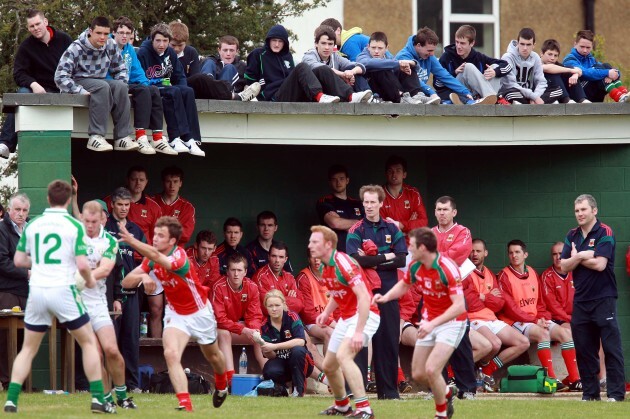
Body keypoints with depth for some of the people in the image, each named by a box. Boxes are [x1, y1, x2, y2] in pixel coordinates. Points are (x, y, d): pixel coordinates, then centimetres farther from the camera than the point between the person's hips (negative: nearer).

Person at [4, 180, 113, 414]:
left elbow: (19, 260, 10)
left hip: (36, 291, 3)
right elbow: (82, 264, -12)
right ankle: (98, 399, 3)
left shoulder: (32, 225, 6)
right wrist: (90, 280, 9)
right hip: (63, 290, -3)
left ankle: (11, 401, 1)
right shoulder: (74, 226, -6)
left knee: (28, 349, 13)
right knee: (89, 343, 11)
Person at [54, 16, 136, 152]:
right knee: (102, 86, -34)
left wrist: (120, 86, -7)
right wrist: (81, 91, -30)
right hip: (77, 82, -6)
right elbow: (60, 77, -21)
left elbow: (120, 69, 13)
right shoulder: (76, 48, -16)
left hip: (99, 82, 6)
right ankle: (96, 137, -39)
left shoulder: (111, 45, 0)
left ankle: (123, 137, -25)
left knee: (120, 86, -23)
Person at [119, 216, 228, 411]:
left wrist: (132, 241, -69)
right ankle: (185, 402, -25)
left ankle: (222, 385, 53)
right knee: (171, 354, -24)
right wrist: (142, 277, -35)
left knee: (212, 355, 21)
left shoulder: (179, 257, -33)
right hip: (175, 313, 3)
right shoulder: (152, 258, -13)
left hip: (200, 313, -3)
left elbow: (156, 256, -55)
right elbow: (126, 282, -13)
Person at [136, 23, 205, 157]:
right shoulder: (143, 53, -8)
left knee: (188, 91, -22)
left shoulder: (170, 53, 11)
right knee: (175, 92, -32)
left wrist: (183, 89, -6)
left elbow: (180, 76, 15)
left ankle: (191, 139, -31)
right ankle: (176, 138, -38)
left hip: (166, 87, 6)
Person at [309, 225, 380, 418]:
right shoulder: (324, 268, 5)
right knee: (328, 365, 15)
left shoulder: (343, 264, -23)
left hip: (364, 315, -10)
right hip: (346, 317, 10)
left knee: (343, 356, -30)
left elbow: (364, 297, -29)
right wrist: (326, 312, 9)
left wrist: (359, 331, -34)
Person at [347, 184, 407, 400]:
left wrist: (372, 262, -11)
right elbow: (356, 259, -17)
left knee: (390, 340, 2)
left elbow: (401, 260, -3)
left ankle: (389, 389, 8)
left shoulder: (392, 229, 7)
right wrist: (385, 257, -10)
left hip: (388, 292, 2)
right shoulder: (356, 231, -1)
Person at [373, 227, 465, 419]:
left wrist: (433, 323, -39)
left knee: (431, 369, -21)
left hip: (451, 322, -7)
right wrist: (386, 297, -2)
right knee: (418, 373, 6)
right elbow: (404, 285, 18)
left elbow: (459, 306, -31)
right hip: (429, 322, 7)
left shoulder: (447, 268, -26)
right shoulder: (415, 266, -5)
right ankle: (446, 392, 36)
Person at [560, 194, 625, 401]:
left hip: (603, 298, -6)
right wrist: (581, 256, -11)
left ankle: (616, 392, -7)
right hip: (580, 299, 6)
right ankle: (590, 392, 13)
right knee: (584, 349, 6)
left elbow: (600, 264, -16)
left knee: (611, 347, -7)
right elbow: (564, 266, 5)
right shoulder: (572, 235, 12)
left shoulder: (605, 233, -6)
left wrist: (576, 257, -3)